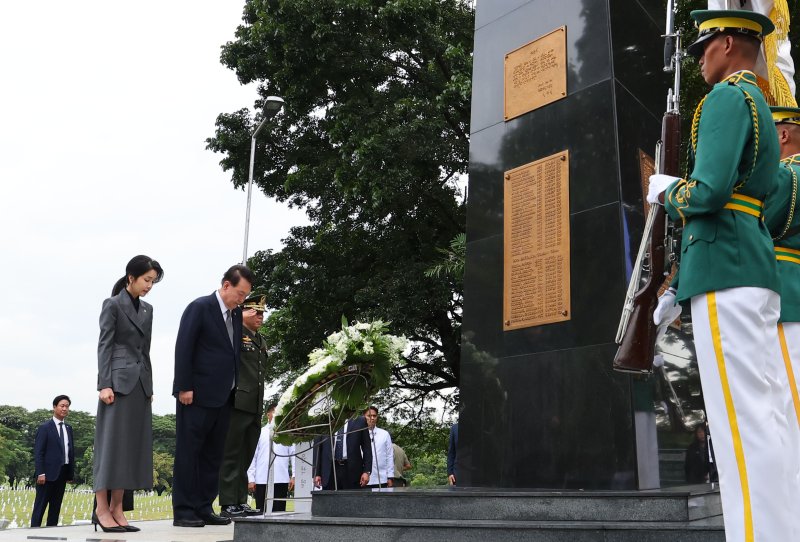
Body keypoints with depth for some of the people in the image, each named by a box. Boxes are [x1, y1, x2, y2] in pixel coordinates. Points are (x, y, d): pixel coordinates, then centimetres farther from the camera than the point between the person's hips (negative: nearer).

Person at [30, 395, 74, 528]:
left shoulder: (68, 428, 14)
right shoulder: (45, 428, -2)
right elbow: (38, 452, -7)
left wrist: (71, 473, 7)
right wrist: (40, 473, -16)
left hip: (62, 473, 6)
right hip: (48, 473, -6)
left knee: (56, 506, 7)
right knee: (40, 505, -2)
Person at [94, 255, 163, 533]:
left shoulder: (147, 309, 15)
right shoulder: (112, 305, -2)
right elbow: (104, 346, -8)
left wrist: (150, 387, 14)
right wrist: (104, 384, -16)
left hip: (141, 383, 7)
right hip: (119, 381, -6)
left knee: (132, 445, 3)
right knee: (112, 442, -6)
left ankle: (116, 509, 7)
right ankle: (102, 509, -2)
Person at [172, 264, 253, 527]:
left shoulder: (237, 314, 13)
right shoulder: (199, 307, -7)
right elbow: (183, 348, -11)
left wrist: (234, 389, 7)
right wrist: (184, 387, -15)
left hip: (223, 397, 7)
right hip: (197, 396, -7)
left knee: (213, 456, 10)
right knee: (188, 454, 0)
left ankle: (204, 508, 17)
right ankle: (183, 511, 6)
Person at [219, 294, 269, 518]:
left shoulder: (261, 341, 22)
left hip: (255, 407, 8)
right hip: (237, 404, -8)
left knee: (245, 457, 12)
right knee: (231, 455, -3)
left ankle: (241, 502, 19)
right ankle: (228, 504, 0)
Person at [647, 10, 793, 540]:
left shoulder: (727, 97, -6)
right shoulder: (762, 109, 25)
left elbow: (708, 192, -19)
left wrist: (667, 190, 1)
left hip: (724, 270, -10)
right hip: (756, 268, 10)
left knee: (742, 418, -11)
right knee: (762, 413, 10)